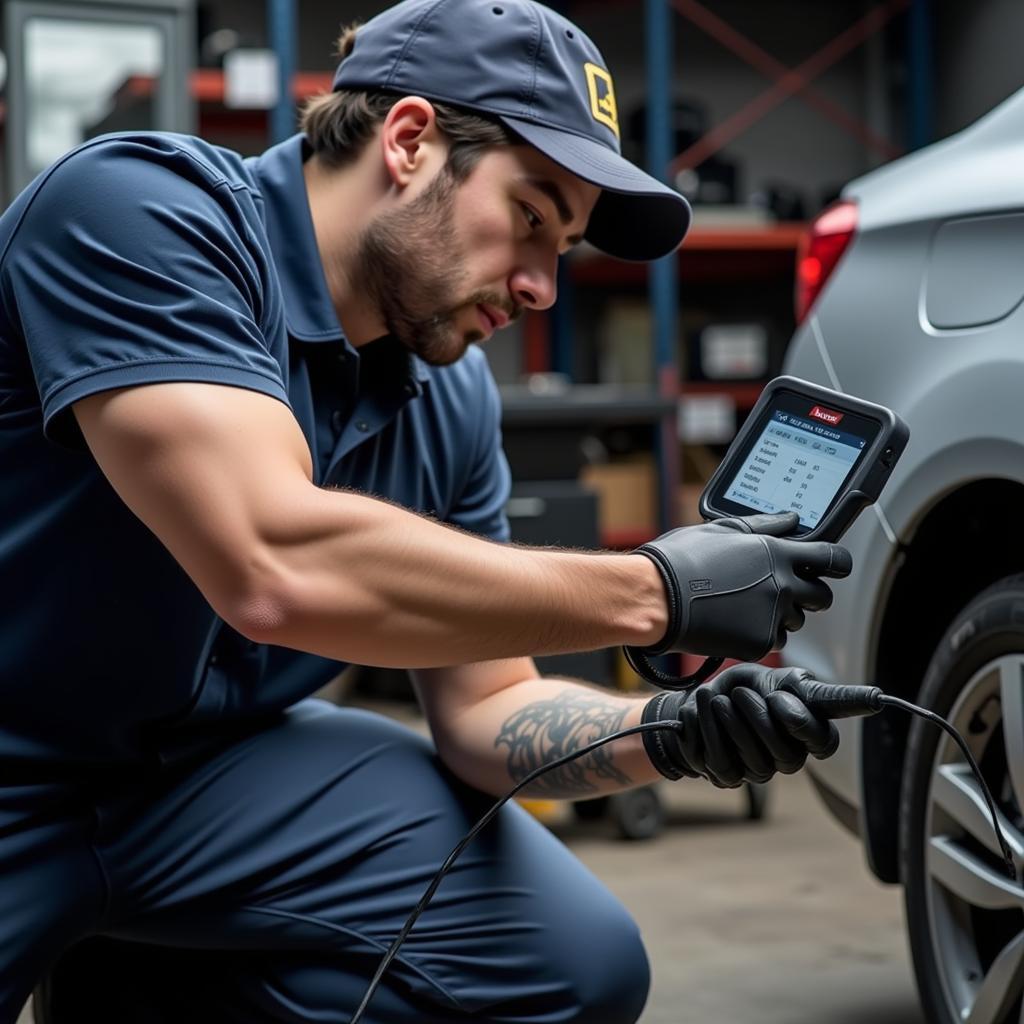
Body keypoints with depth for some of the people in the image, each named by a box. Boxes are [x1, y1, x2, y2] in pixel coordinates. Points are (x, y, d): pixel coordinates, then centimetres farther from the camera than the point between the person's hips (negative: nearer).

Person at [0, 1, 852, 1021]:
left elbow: (485, 705, 4)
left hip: (198, 769, 6)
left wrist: (669, 733, -17)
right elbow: (278, 568, -34)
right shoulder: (144, 207, -21)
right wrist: (653, 592, -27)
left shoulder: (454, 398, -1)